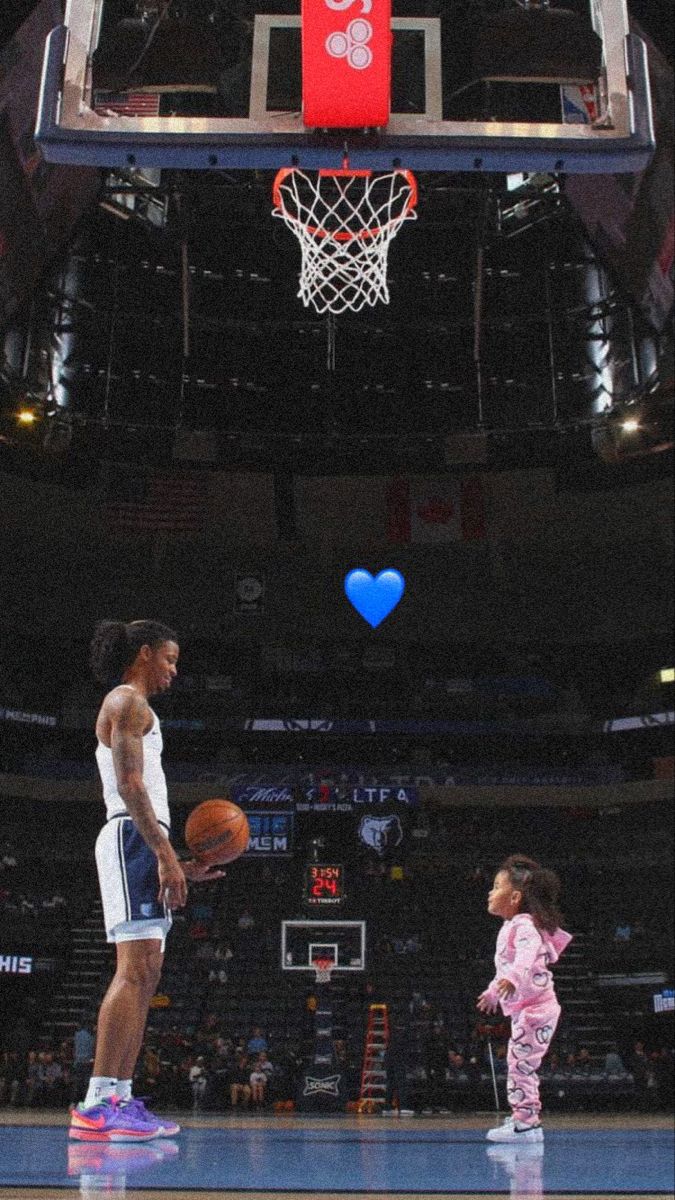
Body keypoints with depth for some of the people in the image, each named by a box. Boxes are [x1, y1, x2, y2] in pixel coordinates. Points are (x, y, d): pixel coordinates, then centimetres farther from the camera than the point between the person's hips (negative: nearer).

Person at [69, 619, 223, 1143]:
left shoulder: (129, 706, 27)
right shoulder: (128, 700, -3)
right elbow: (130, 787, -15)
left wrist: (177, 862, 22)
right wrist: (164, 853, -21)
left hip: (145, 844, 11)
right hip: (133, 838, -11)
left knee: (145, 972, 6)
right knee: (136, 968, -18)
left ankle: (120, 1099, 5)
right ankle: (97, 1105, -22)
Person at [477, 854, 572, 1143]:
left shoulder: (524, 926, -16)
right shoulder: (512, 926, 16)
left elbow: (526, 956, -37)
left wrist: (513, 979, -54)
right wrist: (493, 991, 43)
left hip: (535, 1008, -10)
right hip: (523, 1010, 10)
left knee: (520, 1064, -9)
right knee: (520, 1065, 16)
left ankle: (525, 1123, -5)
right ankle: (523, 1117, 25)